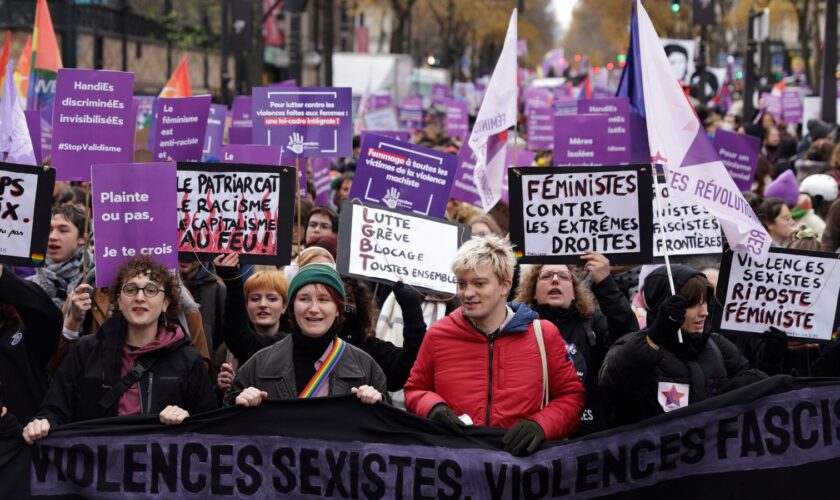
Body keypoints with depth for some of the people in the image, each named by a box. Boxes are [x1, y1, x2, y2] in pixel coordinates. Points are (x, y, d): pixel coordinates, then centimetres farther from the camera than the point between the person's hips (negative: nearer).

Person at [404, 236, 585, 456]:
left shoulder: (543, 335, 7)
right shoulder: (438, 334, 10)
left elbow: (571, 396, 11)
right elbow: (415, 390, 22)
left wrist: (541, 424, -7)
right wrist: (433, 407, -1)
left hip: (523, 456, 0)